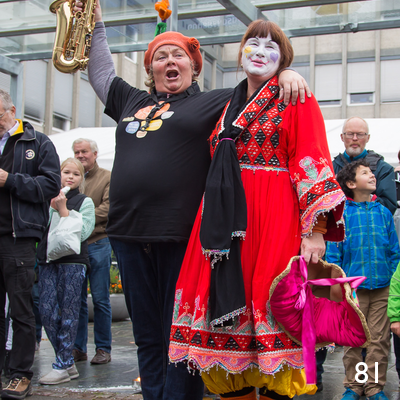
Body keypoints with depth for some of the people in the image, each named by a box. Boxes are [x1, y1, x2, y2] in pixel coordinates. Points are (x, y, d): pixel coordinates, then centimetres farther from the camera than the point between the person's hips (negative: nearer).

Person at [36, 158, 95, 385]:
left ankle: (62, 366, 1)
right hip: (48, 260, 4)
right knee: (46, 310, -2)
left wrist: (63, 210, -9)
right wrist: (52, 207, -5)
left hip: (73, 261, -4)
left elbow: (82, 232, -9)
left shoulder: (85, 202, 5)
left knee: (68, 313, -3)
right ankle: (69, 362, 9)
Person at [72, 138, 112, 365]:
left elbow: (106, 209, -8)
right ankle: (78, 348, 16)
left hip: (97, 243, -3)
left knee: (100, 299, 1)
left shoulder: (107, 178, 3)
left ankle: (103, 349, 9)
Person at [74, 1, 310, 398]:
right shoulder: (132, 102, 21)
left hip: (180, 238, -5)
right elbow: (102, 74, 35)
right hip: (130, 235, 5)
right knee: (147, 338, 13)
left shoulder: (212, 102, 7)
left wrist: (285, 72, -15)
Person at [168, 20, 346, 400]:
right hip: (225, 222, 5)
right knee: (227, 315, 3)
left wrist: (315, 229, -16)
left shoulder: (295, 100, 5)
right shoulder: (229, 109, 21)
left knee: (269, 324, -6)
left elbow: (311, 162, -6)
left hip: (274, 219, -5)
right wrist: (212, 226, 15)